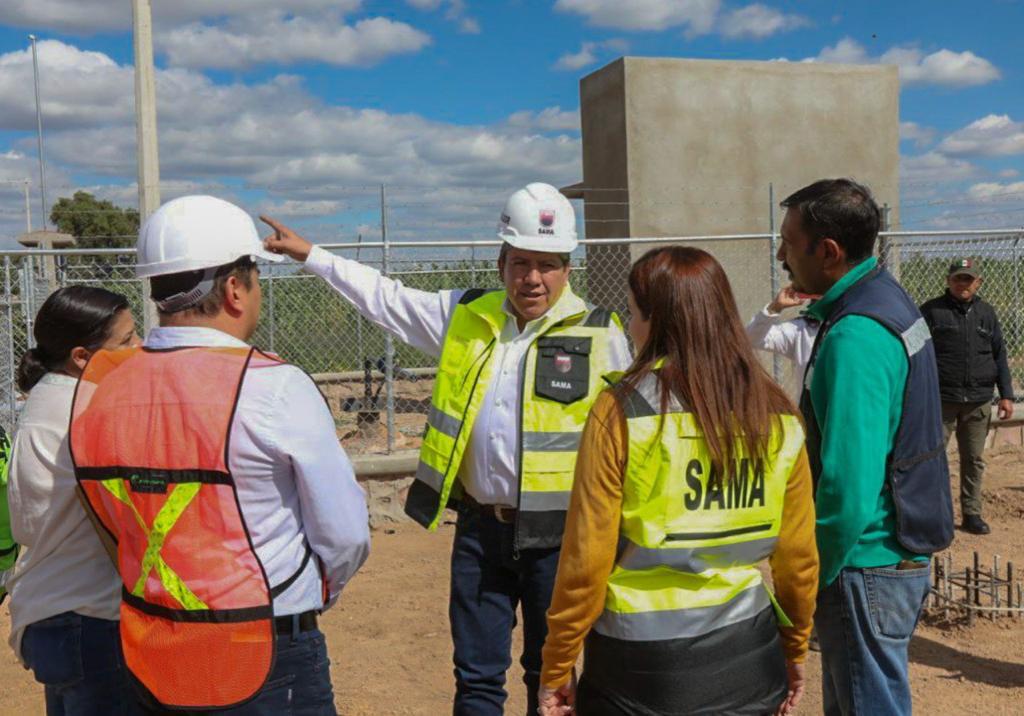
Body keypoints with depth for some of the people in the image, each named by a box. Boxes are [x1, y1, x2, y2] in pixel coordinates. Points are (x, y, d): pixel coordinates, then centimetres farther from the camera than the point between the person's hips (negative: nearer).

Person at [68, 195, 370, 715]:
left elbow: (118, 527, 5)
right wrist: (317, 594, 7)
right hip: (269, 668, -5)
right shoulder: (274, 387, -19)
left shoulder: (95, 387, -4)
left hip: (149, 663, 5)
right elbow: (345, 536, -14)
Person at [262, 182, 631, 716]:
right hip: (479, 527, 3)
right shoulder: (465, 318, 5)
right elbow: (385, 298, 16)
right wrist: (310, 255, 19)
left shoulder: (599, 335, -5)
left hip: (556, 536, -3)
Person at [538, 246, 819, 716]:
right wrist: (795, 649, 18)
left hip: (643, 664, -3)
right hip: (749, 657, 4)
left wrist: (556, 668, -2)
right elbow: (799, 553, 3)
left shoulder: (622, 411, -15)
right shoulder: (777, 415, -3)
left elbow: (586, 557, -13)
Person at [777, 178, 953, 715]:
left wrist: (812, 577, -15)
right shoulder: (889, 299, 7)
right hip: (899, 553, 10)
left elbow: (848, 488, -28)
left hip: (867, 567, -10)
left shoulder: (855, 336, -25)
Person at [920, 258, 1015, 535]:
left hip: (979, 401, 4)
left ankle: (972, 513, 21)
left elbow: (999, 356, 13)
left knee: (974, 460, 10)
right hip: (941, 399, -4)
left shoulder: (987, 313, 11)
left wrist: (1006, 395, 7)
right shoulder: (932, 311, -1)